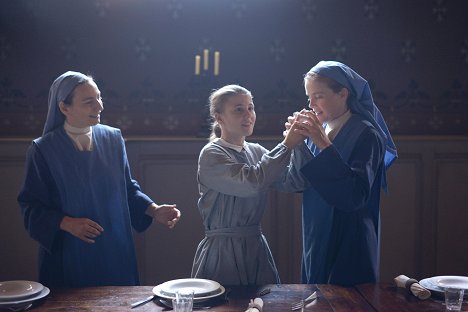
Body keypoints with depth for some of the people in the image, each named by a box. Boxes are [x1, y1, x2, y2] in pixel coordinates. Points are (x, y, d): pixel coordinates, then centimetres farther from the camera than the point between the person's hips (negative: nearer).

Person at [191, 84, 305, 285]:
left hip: (256, 247, 6)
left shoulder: (256, 151, 9)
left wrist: (299, 142, -16)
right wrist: (287, 145, -22)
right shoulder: (211, 154, -10)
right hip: (222, 251, -6)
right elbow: (252, 182, -25)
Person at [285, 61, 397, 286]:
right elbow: (299, 183, 5)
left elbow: (355, 196, -26)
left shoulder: (365, 134, -15)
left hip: (348, 244, -7)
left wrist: (323, 144, -26)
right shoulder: (320, 130, 4)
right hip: (316, 240, 7)